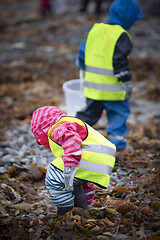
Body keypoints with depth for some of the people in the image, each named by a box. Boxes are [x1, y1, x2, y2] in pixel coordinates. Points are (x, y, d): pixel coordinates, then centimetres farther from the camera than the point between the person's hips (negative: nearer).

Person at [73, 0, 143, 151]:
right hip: (111, 86, -6)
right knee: (119, 112, 10)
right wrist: (126, 82, -13)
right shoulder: (121, 36, -14)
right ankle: (116, 142, 12)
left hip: (92, 83, 6)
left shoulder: (95, 29, 7)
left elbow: (84, 50, 16)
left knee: (90, 111, 18)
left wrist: (80, 63, 34)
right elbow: (120, 61, -17)